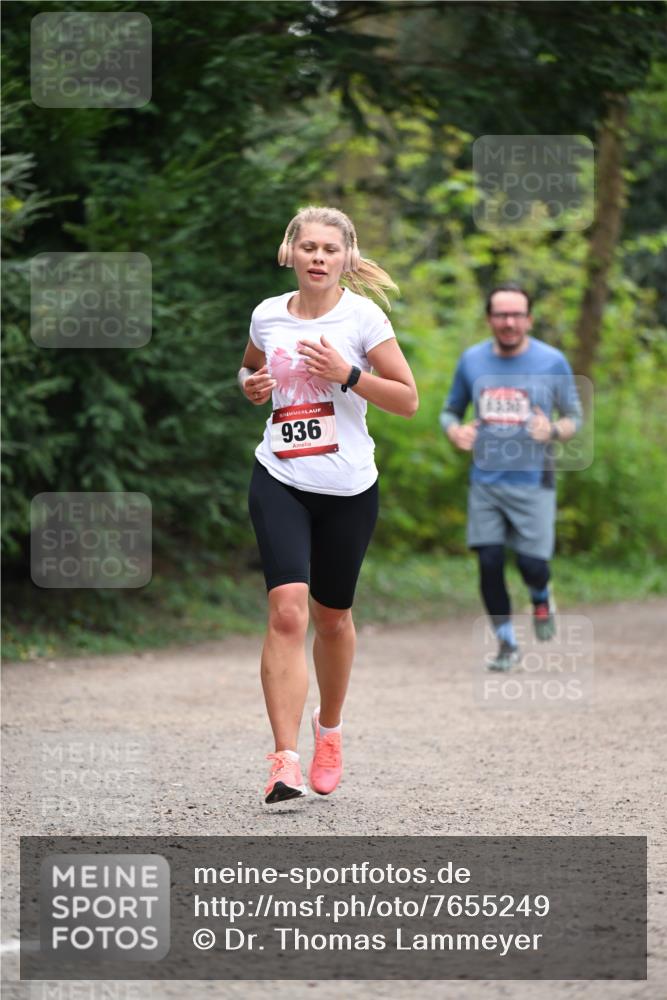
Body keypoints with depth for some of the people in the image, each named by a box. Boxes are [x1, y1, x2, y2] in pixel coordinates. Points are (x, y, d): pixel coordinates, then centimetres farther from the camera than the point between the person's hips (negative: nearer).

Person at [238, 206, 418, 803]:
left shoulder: (363, 316, -5)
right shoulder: (268, 316, 4)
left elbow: (408, 400, -5)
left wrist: (348, 375, -18)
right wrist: (251, 385, 2)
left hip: (348, 489, -1)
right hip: (280, 482, 1)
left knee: (332, 618, 13)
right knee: (288, 610, -17)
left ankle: (329, 729, 40)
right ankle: (285, 760, -22)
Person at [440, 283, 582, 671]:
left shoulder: (552, 362, -4)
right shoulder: (472, 361, 3)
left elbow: (575, 417, 3)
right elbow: (450, 410, 14)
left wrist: (554, 431, -20)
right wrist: (455, 431, -9)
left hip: (533, 483, -2)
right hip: (486, 482, 2)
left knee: (532, 565, -8)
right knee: (490, 564, -3)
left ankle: (542, 600, 30)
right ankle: (507, 644, 14)